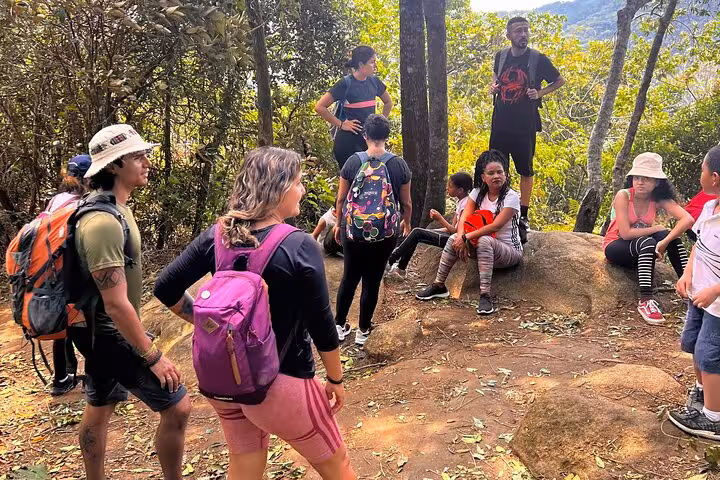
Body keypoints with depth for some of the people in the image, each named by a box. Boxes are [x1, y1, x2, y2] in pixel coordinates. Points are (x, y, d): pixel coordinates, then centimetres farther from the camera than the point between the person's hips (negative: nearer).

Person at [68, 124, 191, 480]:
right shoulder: (104, 222, -28)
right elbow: (116, 305, -28)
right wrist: (153, 357, -22)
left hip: (99, 329, 10)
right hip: (111, 333, -10)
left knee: (99, 407, 23)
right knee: (176, 407, -4)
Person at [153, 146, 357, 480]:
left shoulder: (217, 236, -5)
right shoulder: (299, 246, -19)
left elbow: (165, 289, -2)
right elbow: (321, 324, -14)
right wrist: (336, 380, 0)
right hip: (280, 381, -5)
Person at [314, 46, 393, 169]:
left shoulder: (374, 82, 6)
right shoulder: (345, 84, -10)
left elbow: (388, 103, 25)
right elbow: (320, 107, -12)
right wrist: (340, 124, -10)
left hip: (368, 139, 6)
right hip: (348, 140, -6)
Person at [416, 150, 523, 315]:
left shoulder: (511, 197, -16)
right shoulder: (478, 193, 1)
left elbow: (495, 226, -25)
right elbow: (464, 219, -7)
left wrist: (466, 238, -28)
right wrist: (461, 237, -27)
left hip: (510, 251, -5)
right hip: (483, 249, 5)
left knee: (485, 241, -36)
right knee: (454, 239, -18)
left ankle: (485, 295, -36)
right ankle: (439, 286, -7)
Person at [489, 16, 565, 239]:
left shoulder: (537, 59, -8)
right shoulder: (501, 56, 2)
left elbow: (560, 81, 5)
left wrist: (539, 93, -10)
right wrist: (493, 85, 3)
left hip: (525, 125, -3)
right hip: (500, 123, 3)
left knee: (526, 171, 7)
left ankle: (523, 217, 18)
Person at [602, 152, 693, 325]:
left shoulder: (659, 199, -10)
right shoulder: (623, 196, -20)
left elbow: (688, 219, -26)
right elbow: (625, 233, -26)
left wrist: (665, 241, -39)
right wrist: (656, 229, -17)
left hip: (641, 248, 4)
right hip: (615, 247, -4)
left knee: (670, 236, -24)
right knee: (647, 243, -34)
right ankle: (646, 300, -35)